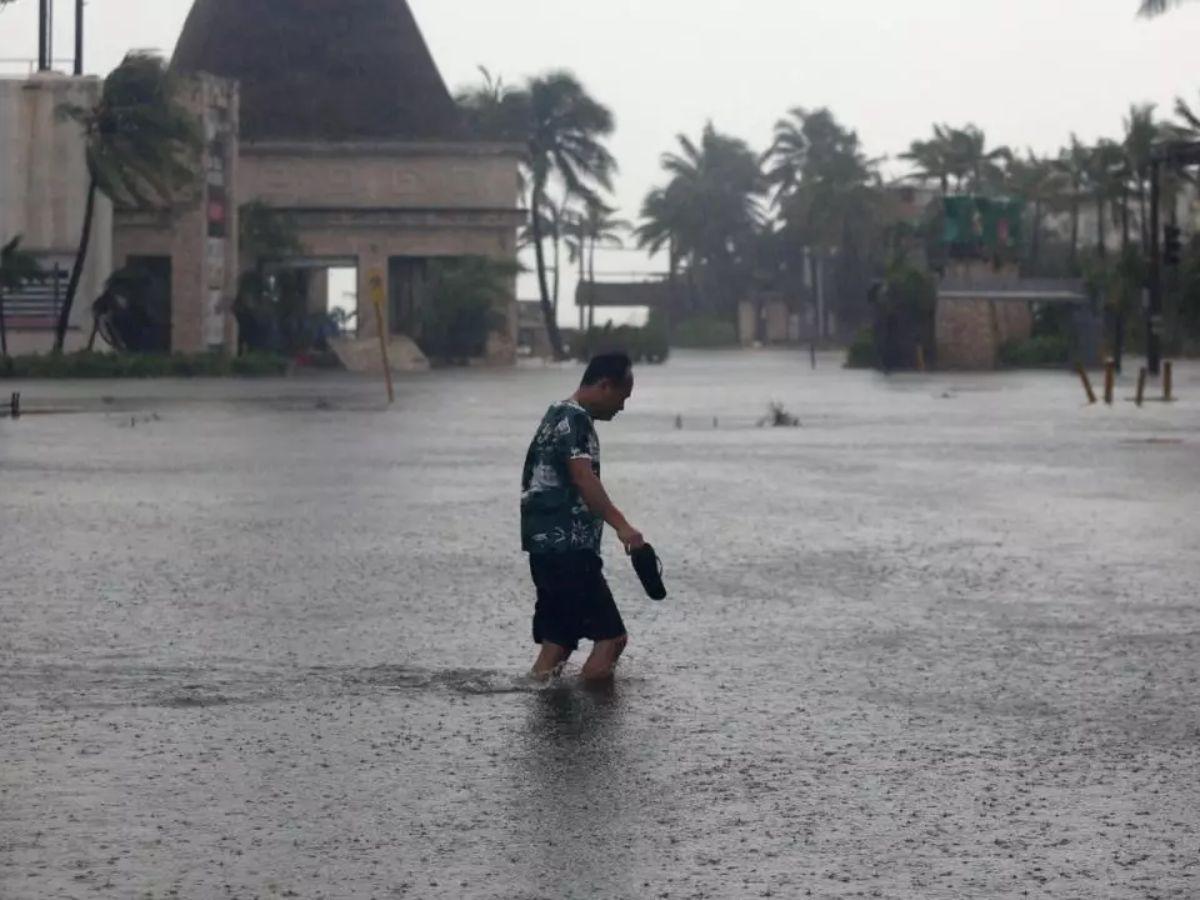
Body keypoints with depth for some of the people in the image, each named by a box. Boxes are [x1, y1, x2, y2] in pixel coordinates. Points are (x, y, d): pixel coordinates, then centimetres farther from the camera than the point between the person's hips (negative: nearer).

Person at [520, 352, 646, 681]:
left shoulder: (561, 415, 21)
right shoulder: (573, 418, -12)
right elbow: (583, 478, -26)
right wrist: (621, 525, -34)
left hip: (552, 547, 11)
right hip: (566, 547, -11)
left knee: (560, 634, 10)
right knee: (611, 635, -10)